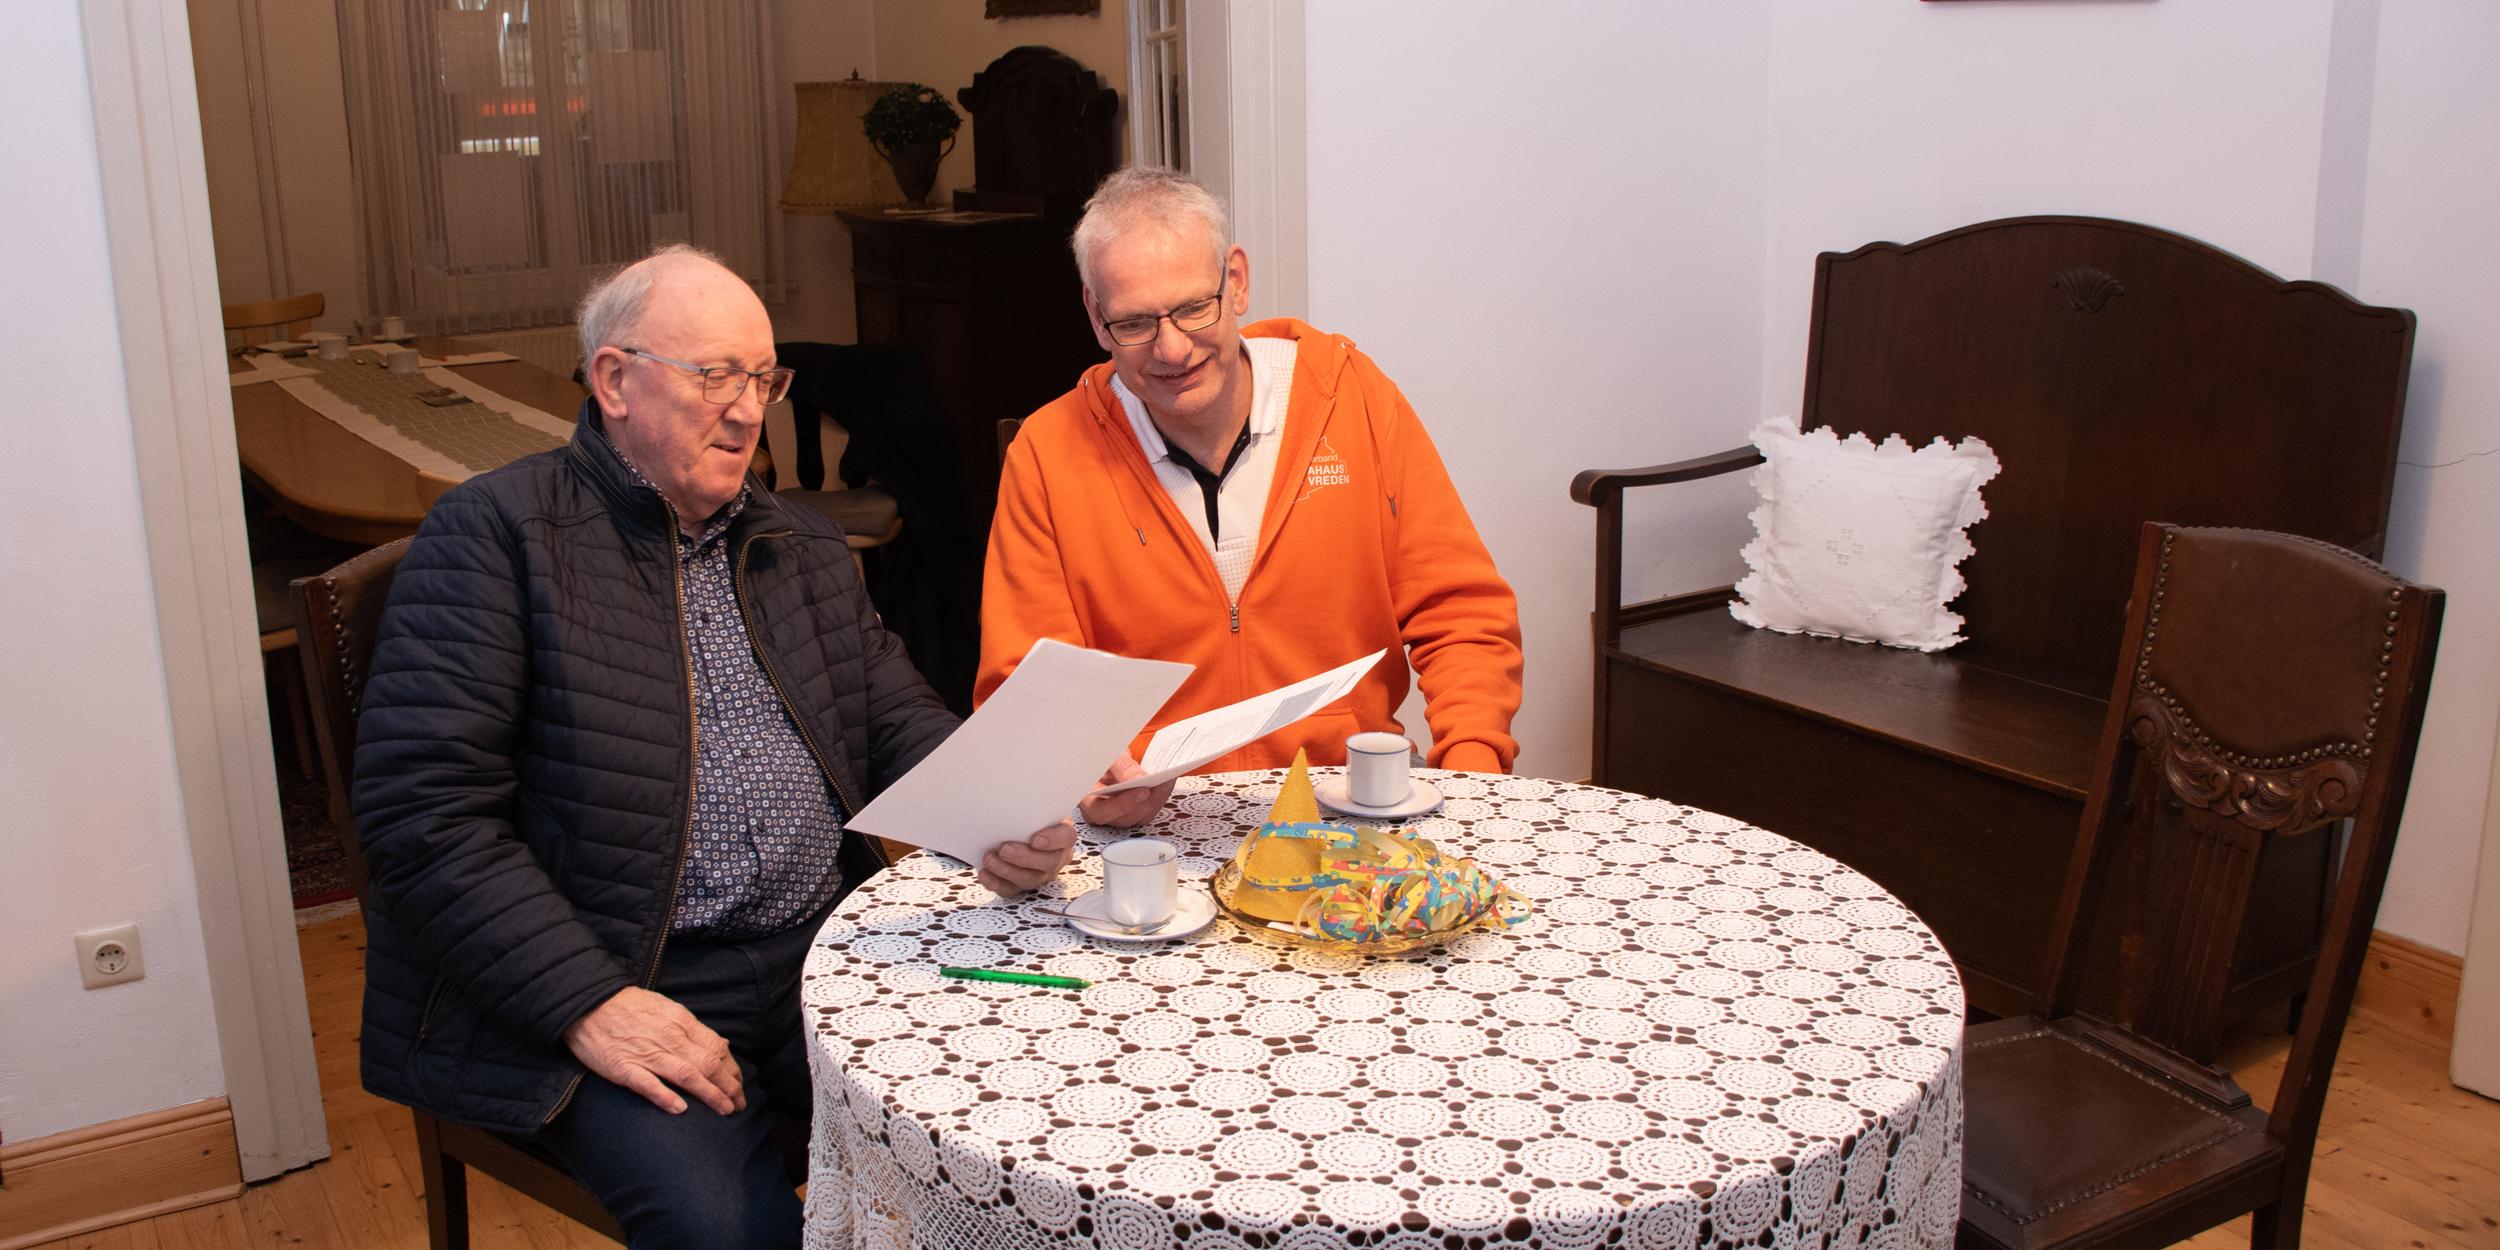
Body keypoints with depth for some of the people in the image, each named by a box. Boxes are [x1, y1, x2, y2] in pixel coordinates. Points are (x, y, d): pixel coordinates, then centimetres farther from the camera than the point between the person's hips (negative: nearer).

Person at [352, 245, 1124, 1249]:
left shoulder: (804, 547, 17)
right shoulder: (494, 533, -3)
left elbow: (903, 724, 15)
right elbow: (418, 807, -11)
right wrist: (588, 1004, -19)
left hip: (827, 957, 6)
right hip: (622, 991, -5)